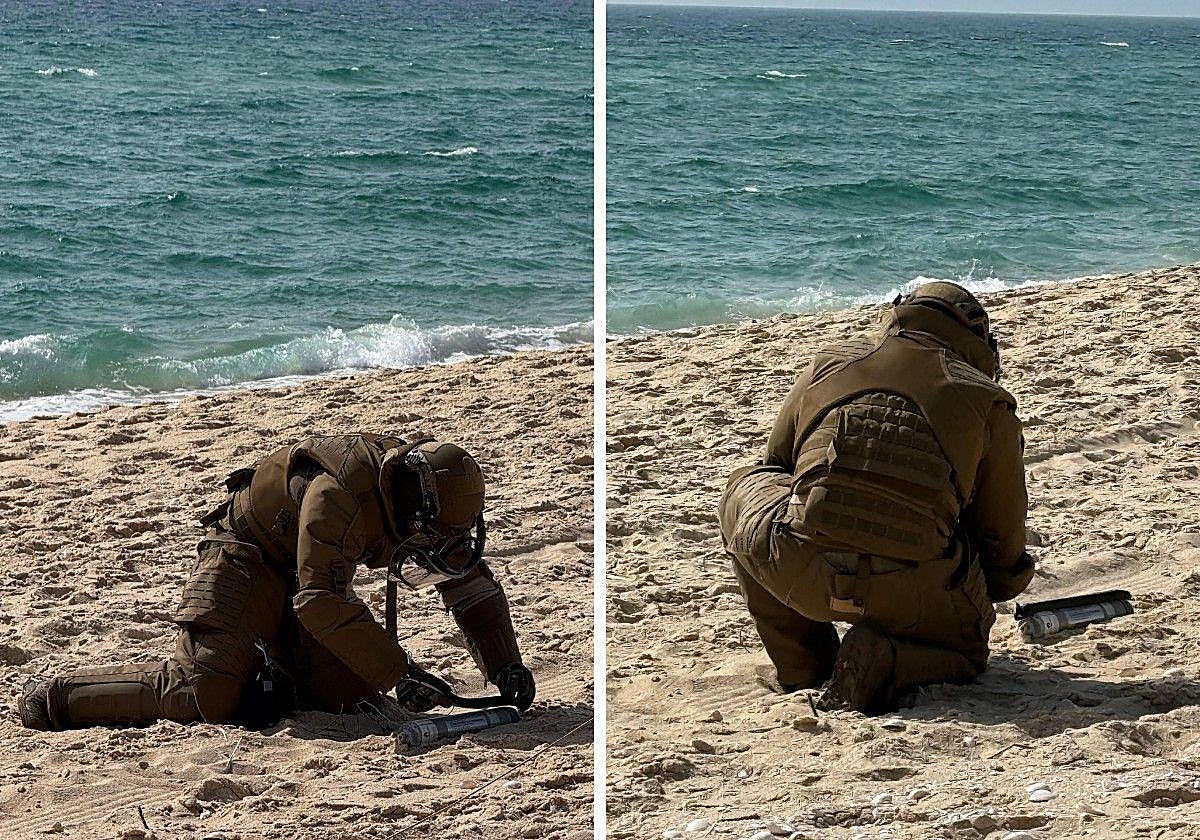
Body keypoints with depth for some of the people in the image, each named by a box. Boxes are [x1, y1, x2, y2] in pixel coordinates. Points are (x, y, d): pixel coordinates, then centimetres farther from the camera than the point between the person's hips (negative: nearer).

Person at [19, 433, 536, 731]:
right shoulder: (338, 492, -36)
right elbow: (321, 602, -39)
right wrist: (400, 672, -38)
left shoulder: (432, 496, -11)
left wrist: (506, 668, -14)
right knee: (208, 695, -22)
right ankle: (53, 698, -5)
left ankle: (264, 668, 16)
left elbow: (472, 584, -3)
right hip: (246, 559, -8)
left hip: (309, 576, 8)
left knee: (353, 692, -10)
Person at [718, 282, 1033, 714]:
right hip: (914, 594, 0)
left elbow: (777, 463, 32)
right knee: (965, 651, 32)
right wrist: (985, 597, 40)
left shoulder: (828, 365, 19)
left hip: (799, 576, 0)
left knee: (745, 489, 30)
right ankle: (887, 663, -3)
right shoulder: (987, 402, 14)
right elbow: (1002, 536, 19)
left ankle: (804, 664, 21)